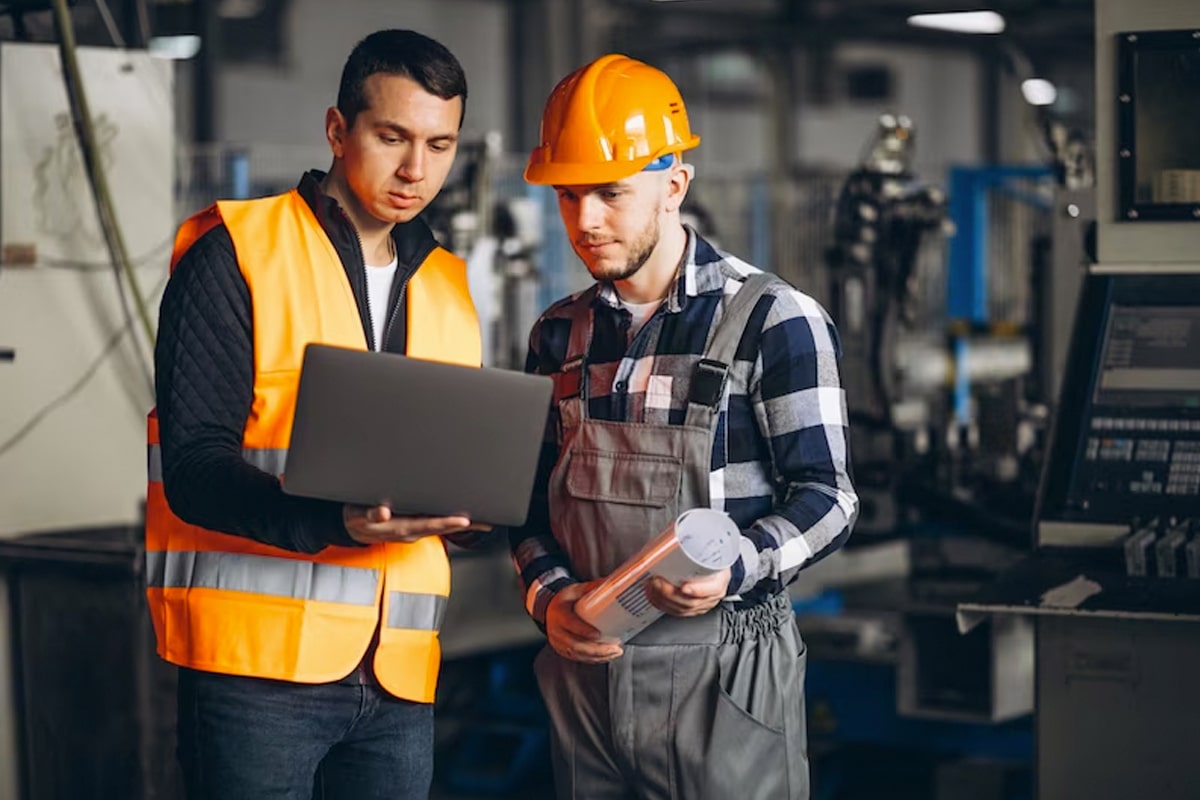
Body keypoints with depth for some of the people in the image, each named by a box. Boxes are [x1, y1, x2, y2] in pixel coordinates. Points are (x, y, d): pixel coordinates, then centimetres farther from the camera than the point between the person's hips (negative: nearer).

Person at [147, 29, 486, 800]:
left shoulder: (449, 289, 16)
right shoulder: (235, 253, -2)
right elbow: (193, 468, -11)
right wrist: (334, 522, -27)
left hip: (399, 676, 5)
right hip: (257, 655, -5)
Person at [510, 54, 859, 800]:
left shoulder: (773, 319, -6)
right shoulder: (561, 333, 10)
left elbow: (825, 495, -7)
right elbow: (533, 494, 15)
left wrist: (735, 568, -24)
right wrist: (550, 594, -4)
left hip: (723, 677, -5)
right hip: (585, 661, 5)